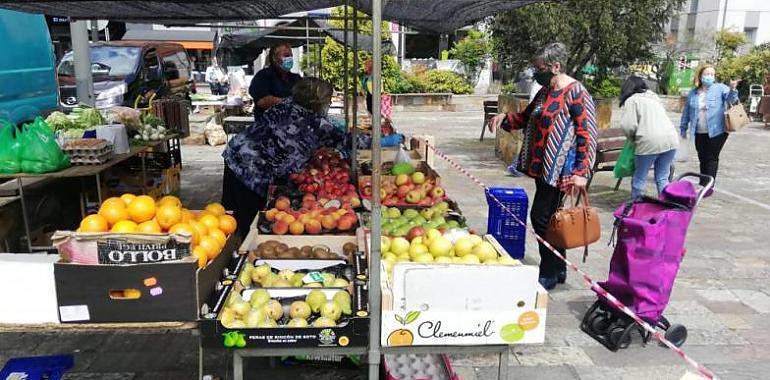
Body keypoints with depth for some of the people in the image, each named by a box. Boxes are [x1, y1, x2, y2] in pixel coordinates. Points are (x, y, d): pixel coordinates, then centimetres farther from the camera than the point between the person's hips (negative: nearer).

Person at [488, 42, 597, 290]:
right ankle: (558, 270, 28)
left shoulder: (575, 93, -12)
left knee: (541, 217, -6)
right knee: (548, 218, 14)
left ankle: (550, 274, 9)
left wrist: (581, 172, -20)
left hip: (559, 168, -9)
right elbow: (526, 118, 26)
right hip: (542, 166, 9)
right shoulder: (545, 92, 13)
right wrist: (504, 118, 6)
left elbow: (587, 134, -15)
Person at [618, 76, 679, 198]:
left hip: (650, 142, -6)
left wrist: (633, 139, 12)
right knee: (663, 178, 14)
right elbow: (660, 119, 21)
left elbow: (628, 126, -7)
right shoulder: (654, 96, 26)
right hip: (671, 139, 6)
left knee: (639, 179, 7)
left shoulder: (631, 100, 4)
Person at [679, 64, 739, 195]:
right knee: (702, 159, 11)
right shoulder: (693, 93, 8)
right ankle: (703, 184, 21)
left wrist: (732, 89, -40)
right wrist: (683, 128, 17)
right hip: (700, 133, 4)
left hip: (717, 131, -4)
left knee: (712, 158, 0)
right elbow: (686, 112, 15)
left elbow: (730, 98, -19)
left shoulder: (720, 88, -2)